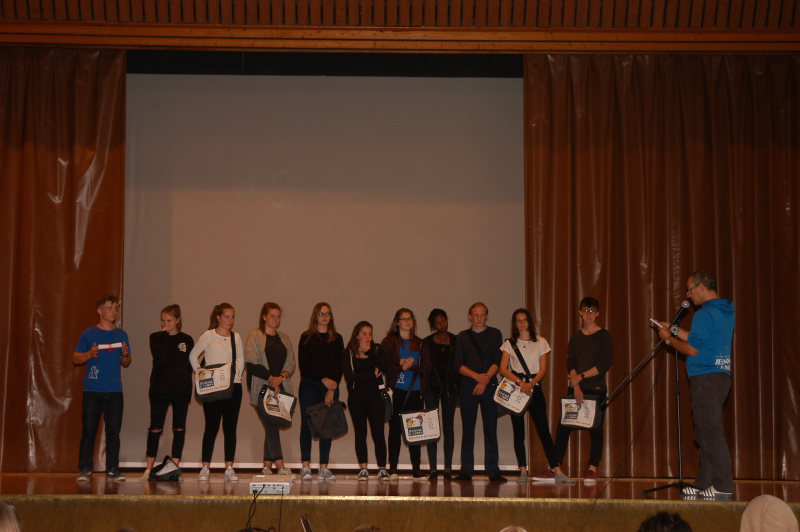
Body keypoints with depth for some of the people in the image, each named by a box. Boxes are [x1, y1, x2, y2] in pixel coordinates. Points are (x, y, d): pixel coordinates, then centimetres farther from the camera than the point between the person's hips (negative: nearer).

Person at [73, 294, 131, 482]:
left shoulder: (122, 335, 13)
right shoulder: (88, 334, 5)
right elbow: (75, 358, 6)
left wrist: (125, 355, -5)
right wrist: (89, 354, -12)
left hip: (115, 391, 2)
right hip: (92, 390, -2)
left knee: (113, 431, 1)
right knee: (89, 430, -5)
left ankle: (112, 469, 7)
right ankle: (85, 469, 1)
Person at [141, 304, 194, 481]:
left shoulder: (186, 340, 7)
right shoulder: (156, 338, 6)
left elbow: (188, 366, 3)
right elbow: (160, 358, -12)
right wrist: (165, 336, -9)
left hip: (181, 390, 1)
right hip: (159, 389, -1)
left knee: (179, 428, 2)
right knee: (155, 428, -2)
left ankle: (175, 466, 8)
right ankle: (149, 468, 5)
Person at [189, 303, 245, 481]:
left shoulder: (236, 337, 11)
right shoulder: (208, 336, 0)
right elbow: (193, 355, 7)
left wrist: (237, 373, 6)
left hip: (233, 386, 3)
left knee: (231, 427, 3)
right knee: (211, 427, -4)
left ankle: (229, 468, 7)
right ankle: (205, 468, 2)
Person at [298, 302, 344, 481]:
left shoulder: (337, 339, 11)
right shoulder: (306, 337, 5)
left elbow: (339, 365, 4)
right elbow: (304, 363, -3)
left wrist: (332, 389, -7)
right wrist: (324, 379, -12)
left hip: (330, 386, 2)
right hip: (309, 385, -2)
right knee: (307, 424, -5)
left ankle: (324, 468, 2)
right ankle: (306, 466, -3)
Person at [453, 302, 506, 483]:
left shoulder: (495, 334, 11)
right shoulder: (462, 337, 12)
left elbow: (497, 361, 2)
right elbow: (458, 364, 3)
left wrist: (486, 378, -13)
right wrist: (476, 376, -12)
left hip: (489, 386, -1)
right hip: (468, 386, 1)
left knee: (490, 428, -4)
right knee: (467, 429, 0)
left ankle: (493, 471, -2)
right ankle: (466, 471, 3)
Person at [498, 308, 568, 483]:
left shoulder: (541, 342, 9)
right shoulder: (509, 344, 8)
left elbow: (543, 369, 2)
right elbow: (503, 369, -2)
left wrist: (531, 383, -15)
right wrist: (519, 382, -18)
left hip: (534, 388, -1)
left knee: (543, 429, -8)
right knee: (518, 432, -1)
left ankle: (557, 471, -10)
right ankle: (523, 471, 1)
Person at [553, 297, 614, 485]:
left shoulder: (604, 336, 1)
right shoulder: (575, 337, 12)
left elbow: (605, 364, -7)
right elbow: (570, 363, 4)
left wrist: (581, 376, -11)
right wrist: (575, 386, -11)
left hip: (596, 389, -3)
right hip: (575, 388, 3)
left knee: (595, 430, -2)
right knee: (563, 428, -1)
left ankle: (592, 470, 4)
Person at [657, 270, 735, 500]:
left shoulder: (705, 314, -14)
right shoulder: (727, 312, 16)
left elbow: (692, 349, -13)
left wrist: (669, 339, 2)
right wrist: (674, 330, 24)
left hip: (706, 378, -10)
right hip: (721, 376, 10)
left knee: (710, 432, -9)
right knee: (705, 433, 13)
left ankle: (723, 487, -10)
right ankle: (704, 484, 16)